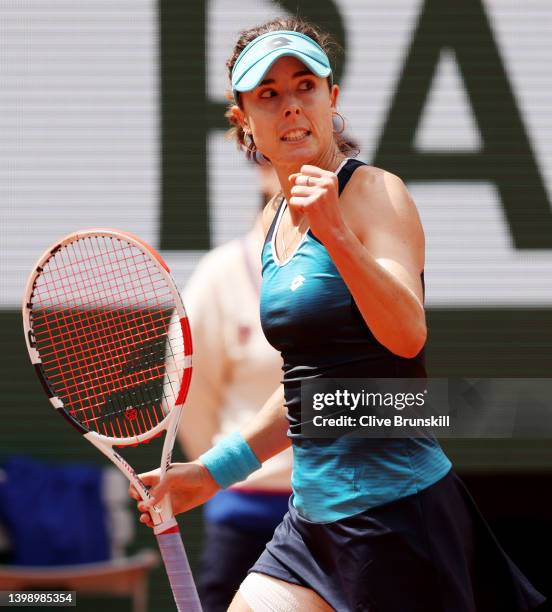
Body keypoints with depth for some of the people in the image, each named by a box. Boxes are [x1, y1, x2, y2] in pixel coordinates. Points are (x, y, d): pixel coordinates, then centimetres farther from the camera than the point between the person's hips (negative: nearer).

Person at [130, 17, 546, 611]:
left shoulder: (373, 192, -9)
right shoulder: (275, 219, 13)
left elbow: (407, 335, -25)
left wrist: (336, 234, -37)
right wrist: (211, 471, 21)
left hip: (394, 507, -7)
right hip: (313, 513, 8)